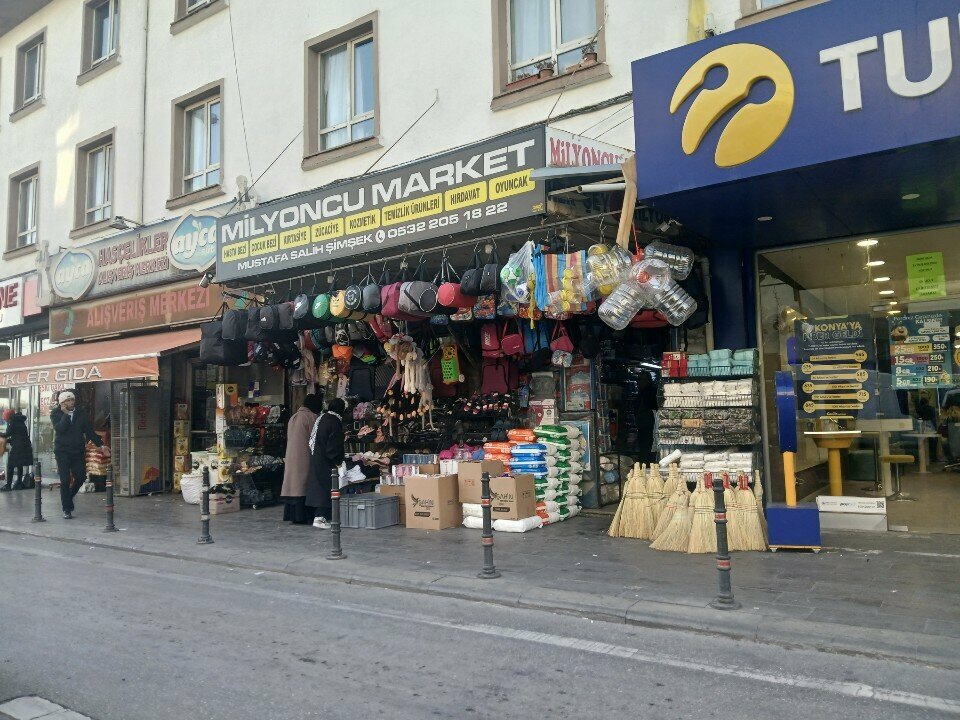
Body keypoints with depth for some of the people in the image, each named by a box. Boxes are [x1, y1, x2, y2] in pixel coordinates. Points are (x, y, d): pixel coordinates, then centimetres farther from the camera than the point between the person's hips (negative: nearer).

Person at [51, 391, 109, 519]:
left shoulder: (81, 413, 5)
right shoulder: (56, 414, -3)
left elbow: (90, 431, 9)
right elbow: (59, 428, -22)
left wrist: (101, 445, 5)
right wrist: (66, 414, -18)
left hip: (78, 451, 3)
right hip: (62, 452, -3)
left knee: (81, 477, 3)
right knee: (65, 481, -4)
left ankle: (69, 497, 32)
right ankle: (67, 510, 7)